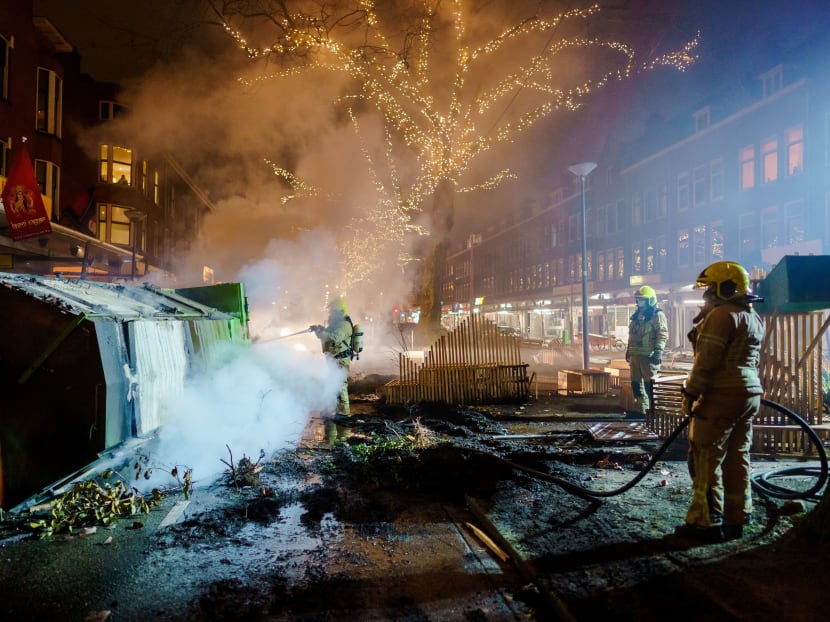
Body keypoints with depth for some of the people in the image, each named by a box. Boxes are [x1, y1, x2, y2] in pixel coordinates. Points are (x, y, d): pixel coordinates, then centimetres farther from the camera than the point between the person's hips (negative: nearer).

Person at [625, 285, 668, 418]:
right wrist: (628, 351, 23)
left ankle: (653, 411, 1)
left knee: (649, 383, -7)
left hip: (649, 356, -8)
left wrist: (658, 351, -22)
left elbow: (662, 335, -13)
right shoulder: (636, 316, 19)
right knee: (636, 383, 11)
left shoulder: (657, 315, -5)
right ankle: (641, 409, 20)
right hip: (635, 355, 8)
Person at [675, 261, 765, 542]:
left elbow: (707, 360, -18)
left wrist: (691, 393, -14)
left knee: (705, 458, -4)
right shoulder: (754, 318, 18)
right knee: (737, 458, 14)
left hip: (722, 395, -10)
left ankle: (706, 522, -1)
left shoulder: (722, 314, -13)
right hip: (749, 393, 10)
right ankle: (736, 519, 21)